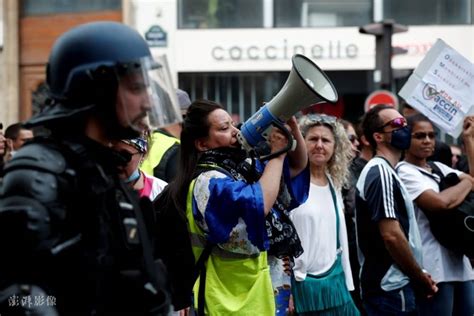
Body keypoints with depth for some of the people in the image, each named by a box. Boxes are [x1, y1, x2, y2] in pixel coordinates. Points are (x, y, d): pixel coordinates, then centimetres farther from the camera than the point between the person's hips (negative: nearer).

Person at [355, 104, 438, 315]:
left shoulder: (383, 171, 17)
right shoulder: (382, 173, -13)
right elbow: (391, 235, -21)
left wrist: (418, 275, 10)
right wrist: (422, 278, -10)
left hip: (385, 285, 10)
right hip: (391, 287, -10)